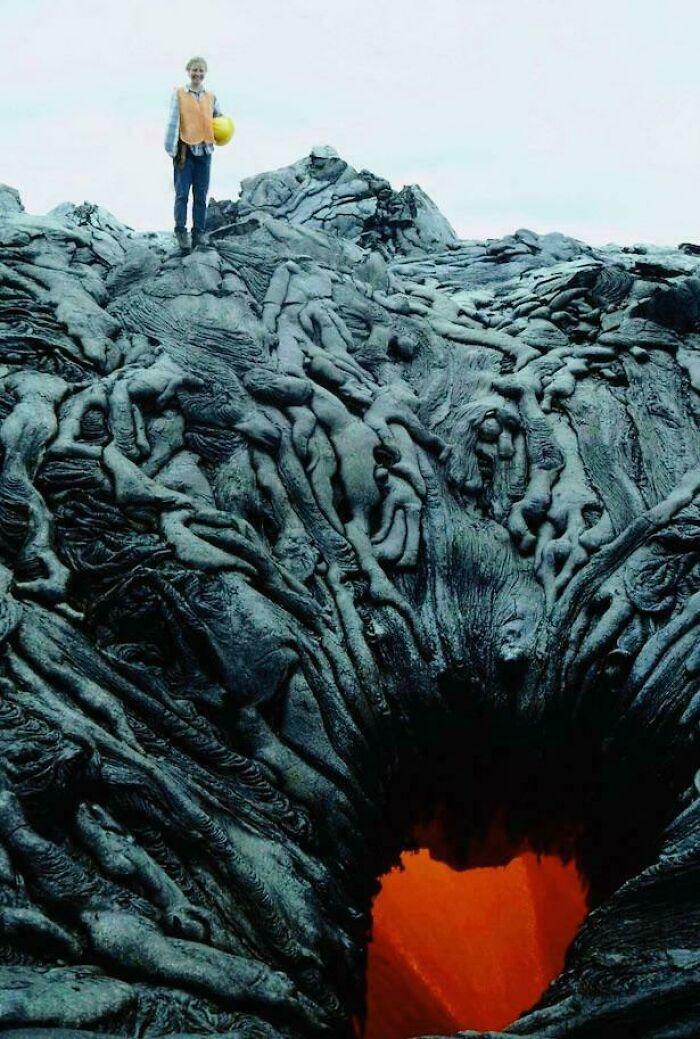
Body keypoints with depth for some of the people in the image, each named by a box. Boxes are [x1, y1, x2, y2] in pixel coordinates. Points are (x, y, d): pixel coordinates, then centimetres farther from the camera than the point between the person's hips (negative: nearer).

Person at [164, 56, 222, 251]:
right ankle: (181, 232, 0)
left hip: (204, 150, 4)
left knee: (201, 196, 4)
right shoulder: (179, 94, -1)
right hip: (185, 149, -4)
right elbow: (173, 122, -6)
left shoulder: (210, 97, 11)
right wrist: (173, 150, -12)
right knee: (182, 194, -6)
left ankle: (199, 233, 9)